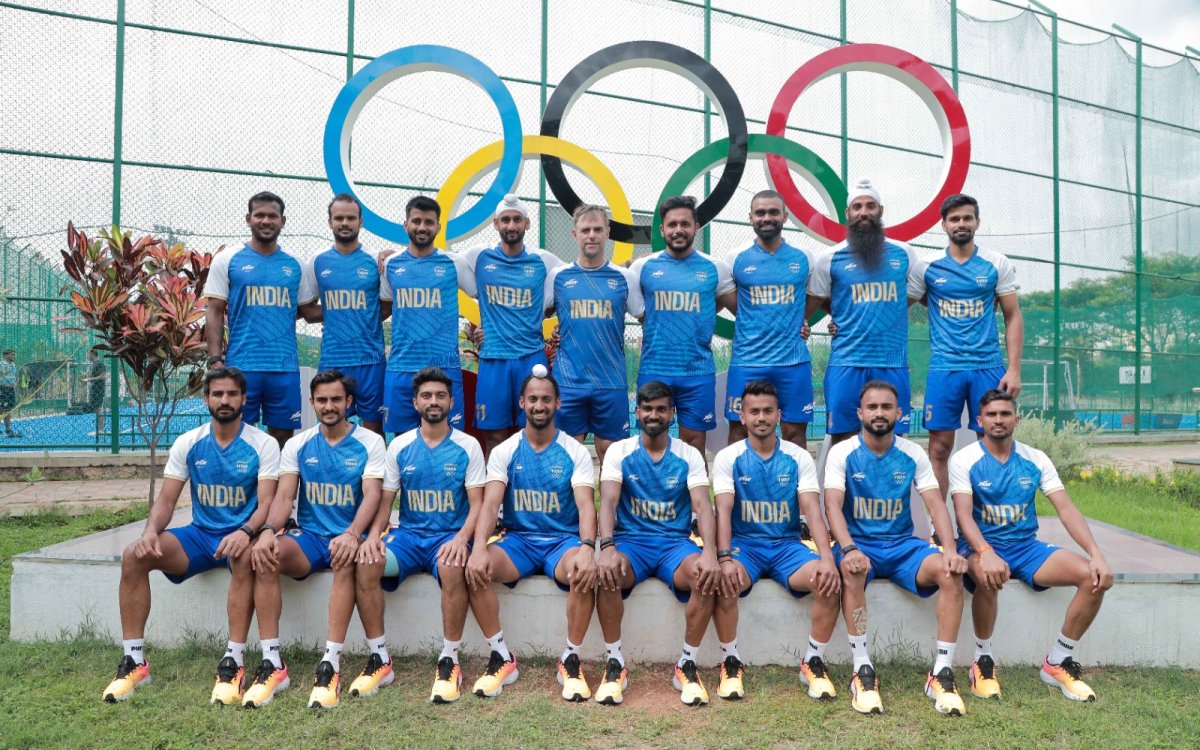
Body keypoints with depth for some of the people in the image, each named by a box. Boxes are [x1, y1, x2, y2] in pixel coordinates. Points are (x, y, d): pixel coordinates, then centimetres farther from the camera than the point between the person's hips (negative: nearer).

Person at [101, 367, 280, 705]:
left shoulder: (263, 444, -6)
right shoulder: (188, 443, 4)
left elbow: (266, 503, -13)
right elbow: (166, 501, 3)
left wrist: (246, 532, -34)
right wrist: (151, 530, -19)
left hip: (241, 534, -4)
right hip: (200, 533, 4)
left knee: (245, 556, -39)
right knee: (133, 556, -18)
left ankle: (234, 661, -30)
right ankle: (134, 659, -8)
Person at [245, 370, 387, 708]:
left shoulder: (370, 443, 0)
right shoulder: (298, 445, 9)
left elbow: (372, 495, -12)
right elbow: (284, 497, 0)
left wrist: (352, 534, -31)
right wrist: (269, 532, -22)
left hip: (349, 537, -3)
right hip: (308, 536, 3)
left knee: (346, 560, -38)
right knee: (263, 556, -27)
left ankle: (330, 664, -35)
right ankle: (271, 664, -23)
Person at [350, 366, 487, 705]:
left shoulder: (468, 446, 2)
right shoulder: (400, 446, 8)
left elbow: (477, 503, -3)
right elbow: (385, 499, 6)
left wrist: (461, 538, -22)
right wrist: (375, 533, -15)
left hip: (450, 536, -2)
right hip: (407, 534, 3)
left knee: (452, 568, -37)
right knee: (365, 563, -27)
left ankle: (449, 661, -21)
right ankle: (379, 659, -14)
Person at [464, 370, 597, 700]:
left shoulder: (575, 452, 0)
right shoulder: (504, 452, 3)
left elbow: (586, 504, -13)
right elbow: (490, 504, -9)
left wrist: (587, 547, -34)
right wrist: (479, 547, -29)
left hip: (563, 539, -1)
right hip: (518, 539, 2)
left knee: (585, 572, -35)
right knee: (474, 569, -28)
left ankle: (570, 661, -14)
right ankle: (501, 657, -11)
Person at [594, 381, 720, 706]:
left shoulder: (689, 455, 5)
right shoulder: (619, 451, 3)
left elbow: (702, 505, -8)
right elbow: (608, 502, -10)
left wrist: (710, 552, -27)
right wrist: (607, 547, -30)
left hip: (675, 542, 1)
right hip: (630, 540, -1)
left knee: (707, 576, -31)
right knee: (606, 573, -34)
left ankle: (687, 665, -12)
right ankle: (615, 664, -15)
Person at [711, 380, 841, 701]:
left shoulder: (799, 458, 3)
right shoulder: (728, 458, -1)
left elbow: (812, 510, -7)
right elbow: (723, 512, -11)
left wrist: (826, 557, -24)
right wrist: (725, 558, -28)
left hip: (788, 544, 2)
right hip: (744, 543, -1)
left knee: (830, 582, -26)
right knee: (722, 583, -34)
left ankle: (813, 662, -4)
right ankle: (730, 662, -10)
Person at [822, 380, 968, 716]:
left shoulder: (913, 455, 3)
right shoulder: (842, 453, -4)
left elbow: (936, 504, -4)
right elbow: (833, 506, -15)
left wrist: (950, 550, -22)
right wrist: (849, 549, -33)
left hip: (903, 544, 3)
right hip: (859, 543, -2)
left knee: (951, 572, -25)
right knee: (852, 572, -37)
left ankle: (942, 673, -18)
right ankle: (862, 670, -27)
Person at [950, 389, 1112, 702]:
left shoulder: (1036, 460, 4)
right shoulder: (965, 460, -7)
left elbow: (1066, 510, -1)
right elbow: (964, 516, -18)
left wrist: (1096, 554, -16)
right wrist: (986, 553, -36)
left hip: (1027, 547, 5)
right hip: (981, 547, -4)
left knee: (1095, 577, -17)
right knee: (988, 576, -39)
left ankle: (1057, 663, 0)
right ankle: (982, 661, -13)